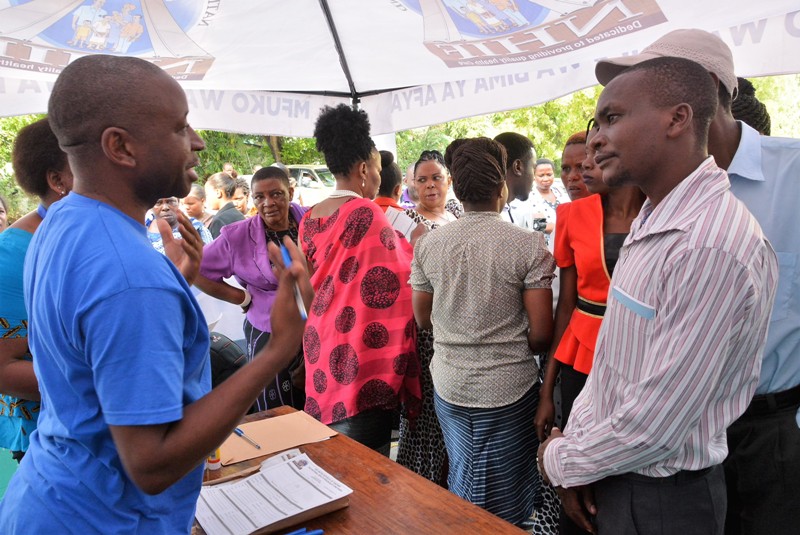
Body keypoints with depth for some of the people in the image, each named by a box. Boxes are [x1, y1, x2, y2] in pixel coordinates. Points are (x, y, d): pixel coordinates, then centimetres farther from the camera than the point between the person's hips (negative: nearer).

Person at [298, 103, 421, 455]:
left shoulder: (310, 218, 7)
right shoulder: (366, 212, -15)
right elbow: (398, 274, -8)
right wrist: (414, 242, 8)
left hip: (323, 341, 8)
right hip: (362, 347, -8)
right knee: (367, 459, 2)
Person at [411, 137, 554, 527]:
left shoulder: (427, 245, -5)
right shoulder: (528, 246, -15)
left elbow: (423, 318, 7)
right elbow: (541, 334, -13)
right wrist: (511, 342, 7)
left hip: (448, 387, 4)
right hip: (508, 390, -3)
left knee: (461, 486, 23)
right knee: (504, 507, 14)